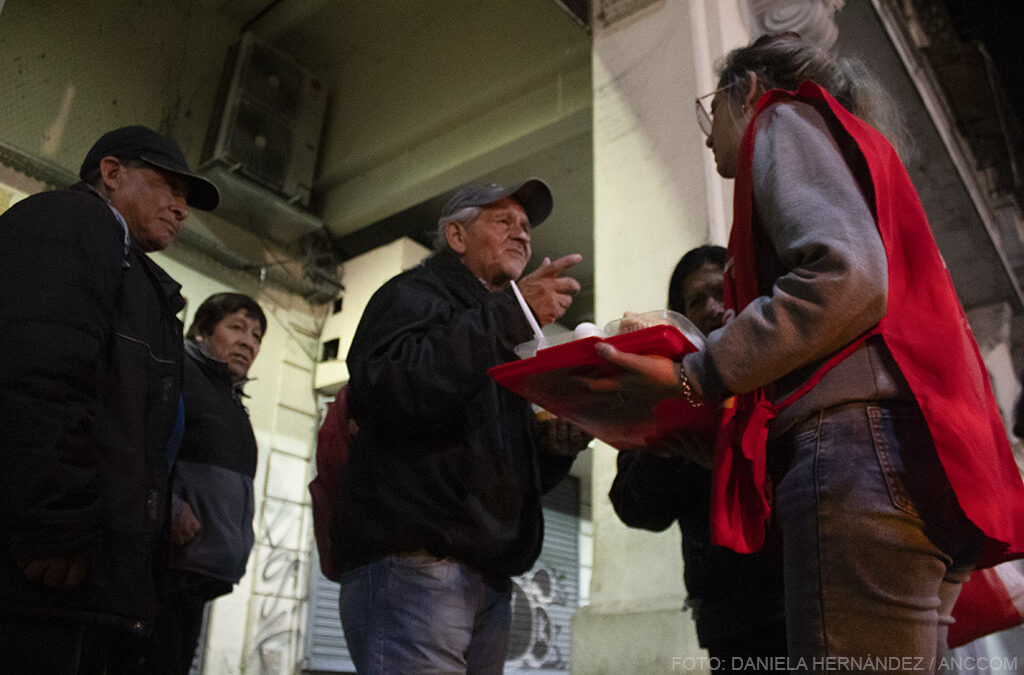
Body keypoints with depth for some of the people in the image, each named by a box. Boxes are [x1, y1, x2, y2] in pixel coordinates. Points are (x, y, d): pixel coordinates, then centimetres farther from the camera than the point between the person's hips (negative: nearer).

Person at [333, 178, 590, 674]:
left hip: (488, 576, 8)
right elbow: (384, 387, -22)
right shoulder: (414, 294, 3)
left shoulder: (502, 335, 27)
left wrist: (560, 442, 2)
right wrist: (510, 313, -18)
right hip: (414, 562, -8)